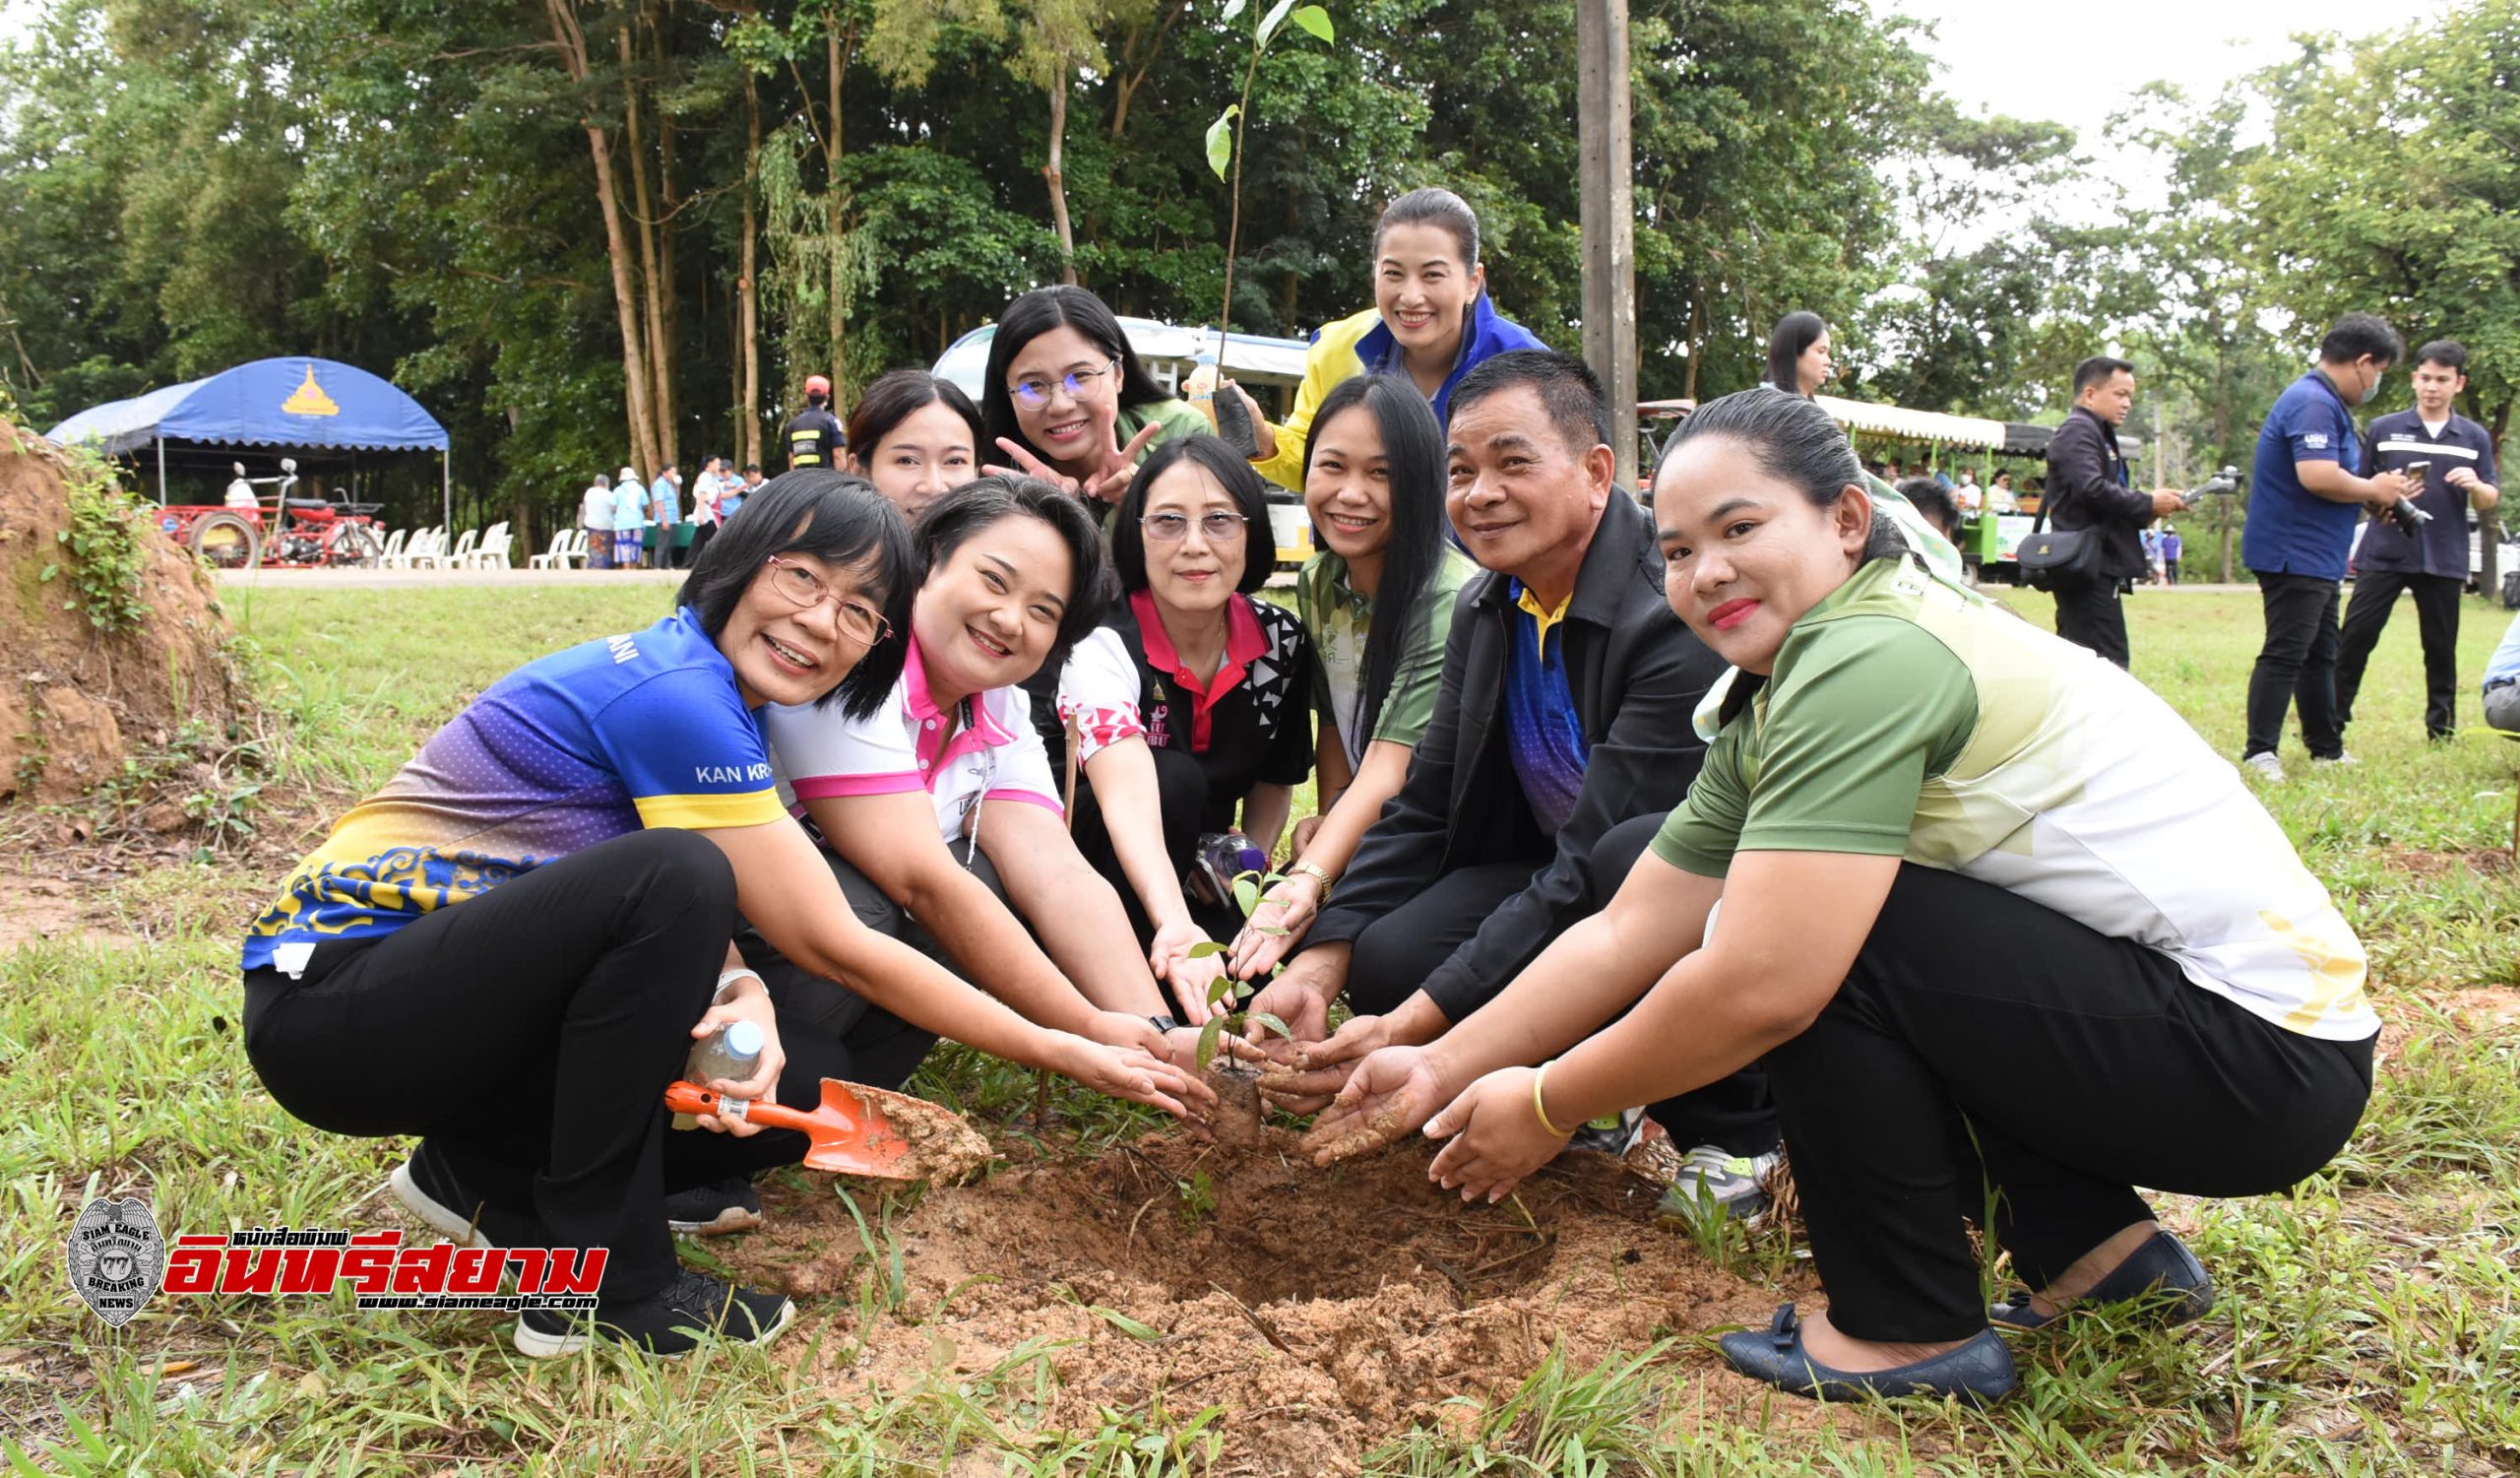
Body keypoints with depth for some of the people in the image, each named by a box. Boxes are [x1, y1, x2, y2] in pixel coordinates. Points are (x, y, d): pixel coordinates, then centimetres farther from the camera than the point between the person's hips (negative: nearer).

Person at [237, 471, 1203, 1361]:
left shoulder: (710, 698, 6)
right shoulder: (673, 692, -22)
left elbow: (693, 929, -2)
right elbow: (832, 947, -20)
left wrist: (744, 998, -27)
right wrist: (1066, 1050, -14)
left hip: (466, 987, 8)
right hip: (330, 996, -8)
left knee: (812, 1086, -7)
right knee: (669, 876, -33)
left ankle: (489, 1176, 10)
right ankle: (602, 1285, -19)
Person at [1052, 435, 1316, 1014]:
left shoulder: (1281, 640, -9)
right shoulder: (1102, 644, -25)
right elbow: (1126, 793, -44)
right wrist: (1175, 927, -60)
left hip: (1197, 871, 4)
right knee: (1175, 779, -33)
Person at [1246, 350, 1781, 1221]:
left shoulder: (1679, 612, -26)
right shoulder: (1485, 609, 0)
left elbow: (1590, 864, -29)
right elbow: (1422, 808, 3)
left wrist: (1412, 1032, -31)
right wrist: (1317, 968, -11)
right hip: (1559, 878, 7)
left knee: (1637, 857, -38)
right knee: (1388, 961, -17)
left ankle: (1735, 1134, -12)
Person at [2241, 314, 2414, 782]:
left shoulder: (2326, 402, 17)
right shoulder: (2313, 402, -17)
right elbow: (2317, 477, -29)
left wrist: (2374, 495, 8)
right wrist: (2374, 490, -13)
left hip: (2316, 558, 11)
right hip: (2294, 555, -11)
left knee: (2319, 656, 17)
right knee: (2285, 654, -11)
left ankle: (2327, 748, 26)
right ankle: (2259, 753, -9)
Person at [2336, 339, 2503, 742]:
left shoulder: (2475, 438, 9)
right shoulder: (2384, 429, 5)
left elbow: (2490, 501, 10)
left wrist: (2475, 486, -13)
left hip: (2444, 559, 1)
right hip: (2383, 554, -1)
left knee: (2441, 648, 7)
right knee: (2355, 637, -6)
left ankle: (2442, 730, 16)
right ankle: (2331, 719, 0)